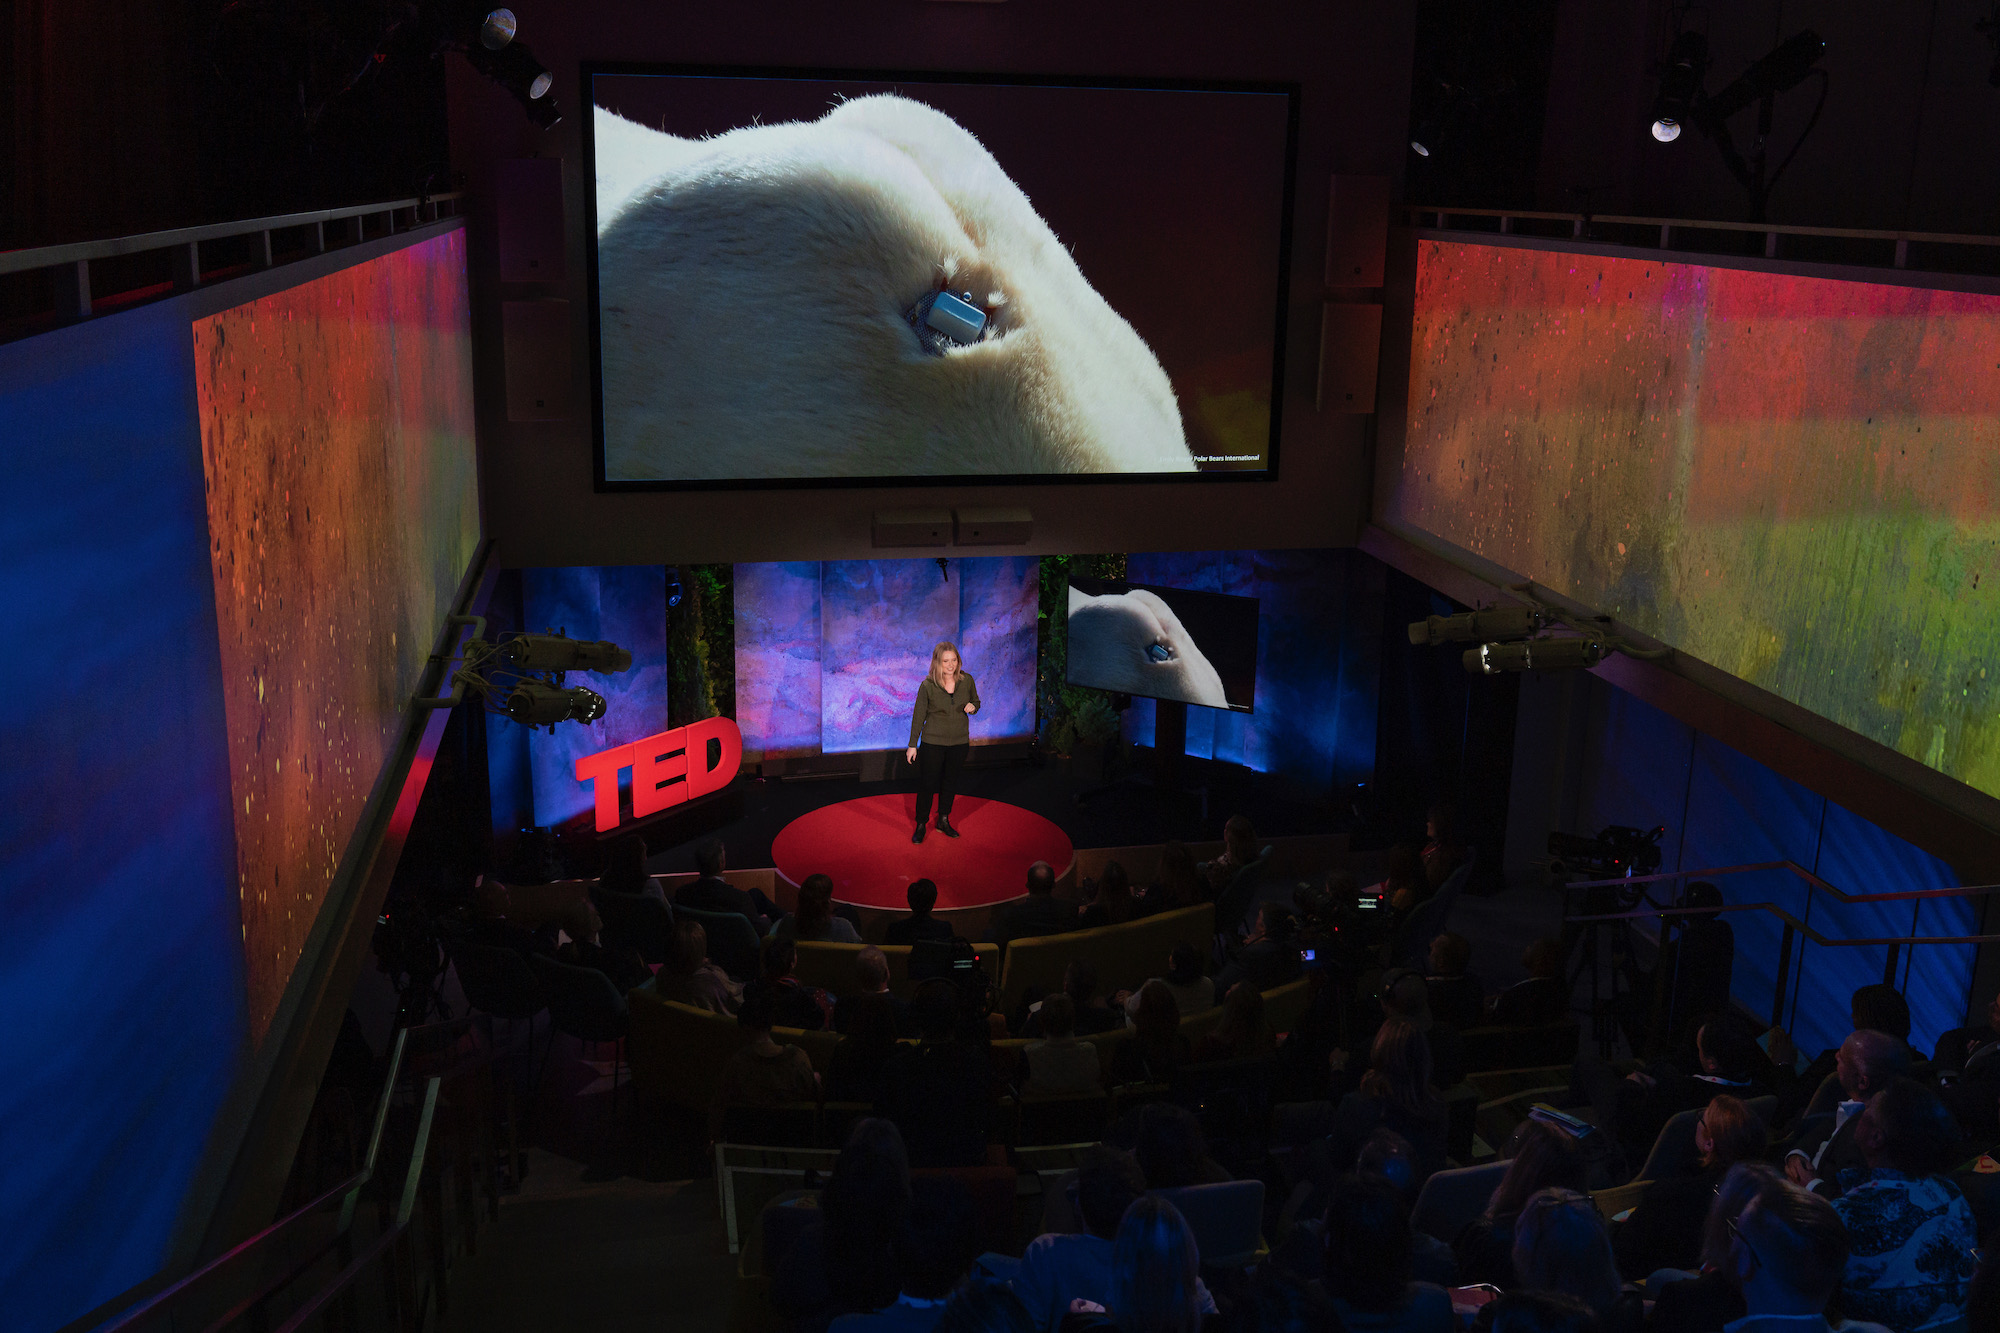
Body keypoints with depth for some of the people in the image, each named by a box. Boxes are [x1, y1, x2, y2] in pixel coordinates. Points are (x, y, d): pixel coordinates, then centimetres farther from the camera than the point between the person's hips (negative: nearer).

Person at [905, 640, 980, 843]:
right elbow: (918, 716, -6)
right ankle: (921, 825, 17)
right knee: (927, 784, 2)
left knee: (950, 782, 15)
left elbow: (976, 701, 11)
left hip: (959, 742, 3)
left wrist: (972, 707, -14)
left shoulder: (967, 680, -6)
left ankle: (943, 821, 31)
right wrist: (912, 745, -4)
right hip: (933, 742, -3)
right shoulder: (928, 685, -14)